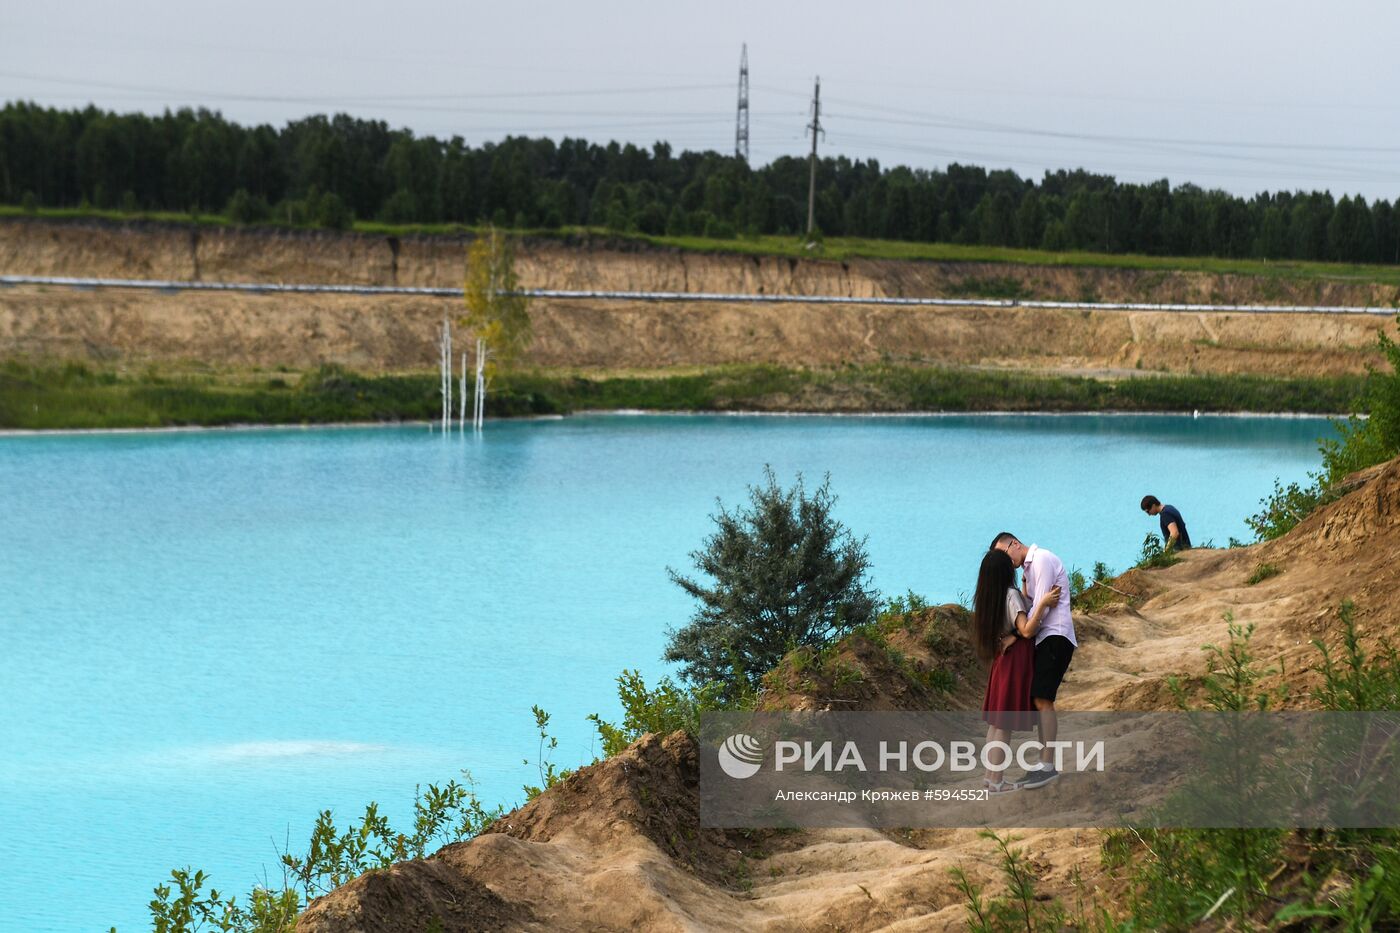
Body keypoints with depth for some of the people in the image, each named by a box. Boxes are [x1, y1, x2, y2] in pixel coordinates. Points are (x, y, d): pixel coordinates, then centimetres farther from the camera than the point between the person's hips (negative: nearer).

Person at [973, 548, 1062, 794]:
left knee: (996, 721, 14)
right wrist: (1043, 603, -29)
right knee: (1006, 723, -4)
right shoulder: (1011, 594, -18)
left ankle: (991, 774, 20)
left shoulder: (987, 598, 5)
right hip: (1016, 660, -8)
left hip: (1002, 659, 8)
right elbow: (1027, 630, -25)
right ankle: (996, 781, -1)